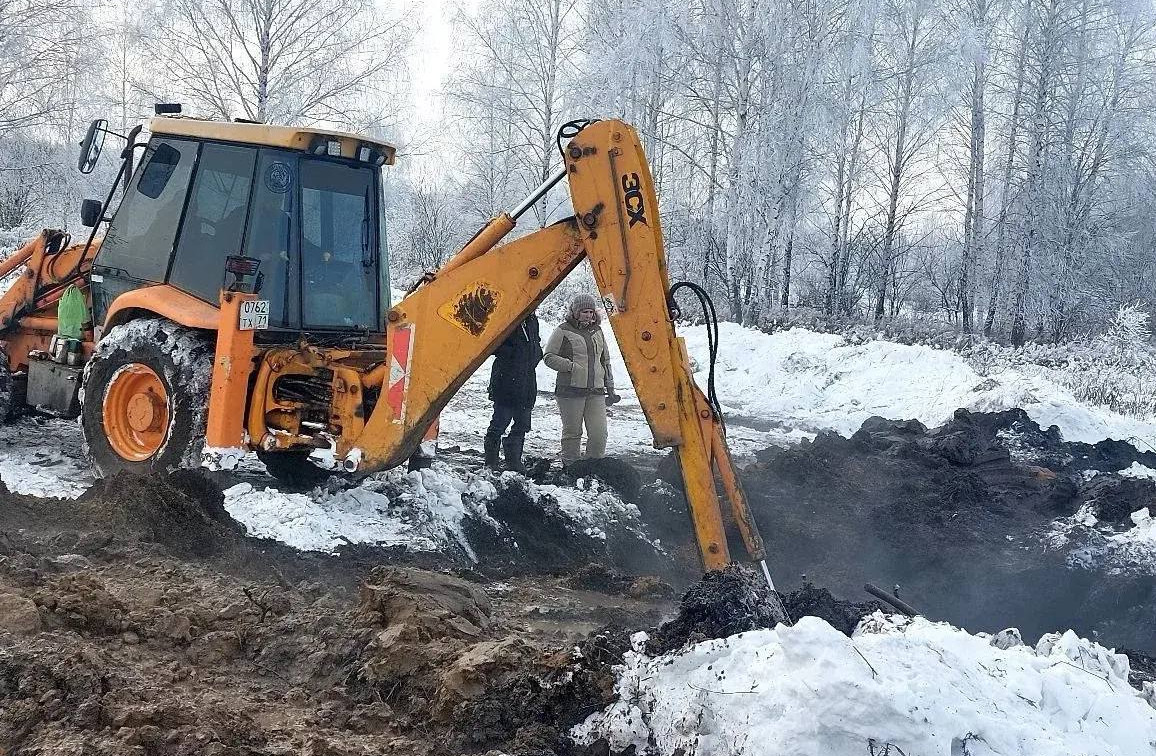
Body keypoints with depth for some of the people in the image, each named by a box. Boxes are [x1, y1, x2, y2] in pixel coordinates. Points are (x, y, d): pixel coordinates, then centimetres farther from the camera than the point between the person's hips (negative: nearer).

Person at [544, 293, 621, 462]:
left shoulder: (597, 331, 16)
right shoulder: (563, 331, -2)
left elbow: (605, 361, 23)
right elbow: (550, 357, -2)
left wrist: (610, 387, 19)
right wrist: (572, 367, -13)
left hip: (596, 391, 5)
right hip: (571, 391, -5)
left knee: (599, 433, -3)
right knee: (572, 432, 1)